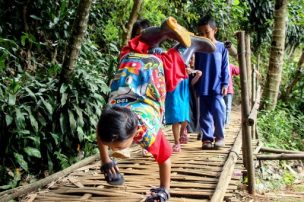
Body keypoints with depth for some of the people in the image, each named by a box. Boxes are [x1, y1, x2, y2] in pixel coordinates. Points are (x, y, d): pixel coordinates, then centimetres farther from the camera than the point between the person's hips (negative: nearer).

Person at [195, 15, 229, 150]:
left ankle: (219, 137, 7)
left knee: (217, 110, -8)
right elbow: (197, 67, 12)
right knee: (205, 114, 6)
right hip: (203, 88, 3)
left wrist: (225, 84, -5)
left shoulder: (221, 47, 0)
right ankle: (207, 138, 13)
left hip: (217, 87, -3)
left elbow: (225, 68, 1)